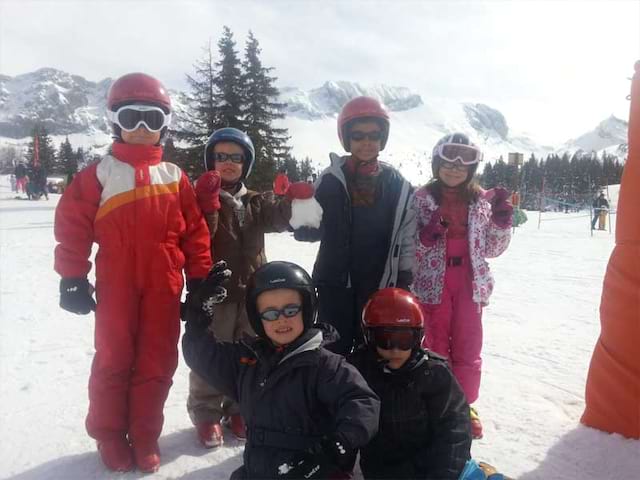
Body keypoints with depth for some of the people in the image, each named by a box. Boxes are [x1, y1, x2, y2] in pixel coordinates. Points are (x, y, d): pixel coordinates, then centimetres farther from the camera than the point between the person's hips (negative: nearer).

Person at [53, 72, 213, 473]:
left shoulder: (175, 177, 6)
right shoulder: (100, 174, 1)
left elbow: (195, 230, 6)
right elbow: (72, 225, 0)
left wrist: (200, 278, 3)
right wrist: (73, 278, -3)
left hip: (164, 288, 2)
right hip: (116, 287, -1)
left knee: (157, 362, 8)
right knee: (113, 361, 10)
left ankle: (146, 437, 25)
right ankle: (110, 437, 28)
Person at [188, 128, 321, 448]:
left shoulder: (254, 201, 11)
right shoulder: (202, 196, -2)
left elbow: (278, 217, -7)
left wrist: (293, 200, -25)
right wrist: (207, 204, -27)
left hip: (251, 290, 5)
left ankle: (239, 409, 31)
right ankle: (206, 414, 21)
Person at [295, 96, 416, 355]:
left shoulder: (398, 184, 1)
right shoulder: (331, 179, -2)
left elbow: (407, 240, 4)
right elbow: (313, 231, 3)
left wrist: (404, 285, 3)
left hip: (380, 285, 1)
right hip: (335, 284, -1)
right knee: (334, 352, 7)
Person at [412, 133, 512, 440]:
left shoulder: (482, 200, 3)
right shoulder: (422, 198, -3)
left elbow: (491, 249, 7)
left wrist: (502, 222, -8)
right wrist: (426, 236, -21)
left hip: (470, 285, 2)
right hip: (433, 285, -2)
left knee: (468, 348, 11)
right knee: (436, 347, 9)